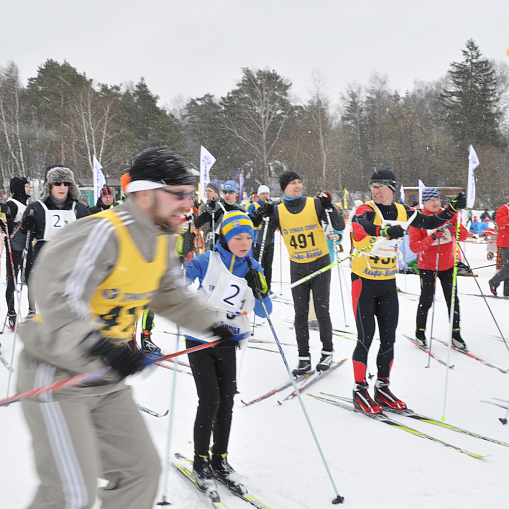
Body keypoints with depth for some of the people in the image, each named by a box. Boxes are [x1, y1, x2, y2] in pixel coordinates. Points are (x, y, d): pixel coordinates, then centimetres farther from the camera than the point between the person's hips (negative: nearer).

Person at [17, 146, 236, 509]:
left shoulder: (160, 241, 5)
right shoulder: (103, 232, -24)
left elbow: (168, 294, 22)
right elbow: (58, 295, -35)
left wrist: (212, 325, 22)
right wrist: (100, 346, -48)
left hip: (108, 379, 9)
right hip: (57, 375, -9)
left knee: (142, 470, 10)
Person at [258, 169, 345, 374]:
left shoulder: (315, 204, -6)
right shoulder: (278, 211, -2)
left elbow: (340, 226, -7)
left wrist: (329, 209, -23)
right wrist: (261, 217, -16)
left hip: (320, 265, -2)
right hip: (297, 268, 2)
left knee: (322, 311, 2)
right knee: (300, 314, 5)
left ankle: (327, 351, 20)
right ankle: (304, 358, 13)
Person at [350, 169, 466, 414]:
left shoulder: (402, 212, 3)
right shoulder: (366, 210, -13)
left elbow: (430, 222, 15)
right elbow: (358, 225, -37)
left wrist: (452, 209, 0)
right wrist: (384, 230, -55)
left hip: (388, 283, 5)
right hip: (364, 282, -5)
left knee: (389, 337, 8)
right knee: (366, 337, -5)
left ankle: (382, 388, 20)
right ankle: (360, 390, 6)